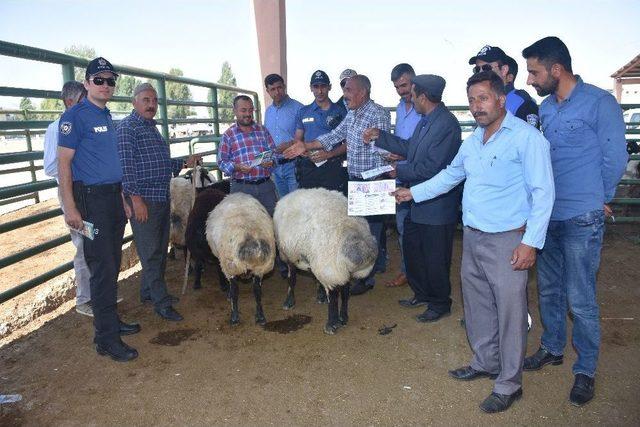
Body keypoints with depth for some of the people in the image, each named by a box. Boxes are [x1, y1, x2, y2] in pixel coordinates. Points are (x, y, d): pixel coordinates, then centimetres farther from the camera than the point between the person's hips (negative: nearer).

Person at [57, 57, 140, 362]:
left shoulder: (107, 116, 15)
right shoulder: (75, 116, -9)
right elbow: (64, 163, -13)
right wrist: (70, 207, -19)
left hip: (113, 196, 8)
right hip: (91, 198, -8)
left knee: (112, 264, 13)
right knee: (102, 267, -6)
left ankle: (111, 321, 26)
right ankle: (106, 339, 2)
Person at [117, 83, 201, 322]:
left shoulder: (152, 128, 19)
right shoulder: (128, 127, -9)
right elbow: (125, 164, -16)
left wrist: (184, 163, 16)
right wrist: (135, 197, -21)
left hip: (162, 197, 9)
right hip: (143, 199, -9)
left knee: (160, 249, 16)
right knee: (150, 252, -4)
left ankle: (149, 291, 30)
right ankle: (161, 302, 2)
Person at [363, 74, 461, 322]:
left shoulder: (446, 125, -23)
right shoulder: (426, 120, 8)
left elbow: (430, 168, -26)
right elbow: (409, 148, 17)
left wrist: (400, 170, -13)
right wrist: (379, 137, 13)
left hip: (437, 205, -10)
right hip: (418, 202, 10)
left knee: (435, 258, 5)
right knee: (412, 248, 21)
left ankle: (440, 304, 26)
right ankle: (422, 294, 40)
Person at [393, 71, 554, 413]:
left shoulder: (526, 137, -12)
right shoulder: (472, 141, 12)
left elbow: (543, 192, -15)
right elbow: (450, 175, 25)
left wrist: (531, 242, -19)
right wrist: (413, 192, 20)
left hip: (506, 240, -7)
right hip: (472, 236, 8)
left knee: (509, 310, 1)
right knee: (476, 303, 18)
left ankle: (509, 384, 18)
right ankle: (485, 362, 37)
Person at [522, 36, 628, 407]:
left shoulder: (599, 102, -10)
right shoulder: (546, 108, 8)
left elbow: (615, 157, -7)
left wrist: (600, 199, 3)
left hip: (582, 219, -6)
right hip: (548, 214, 7)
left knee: (580, 299, 1)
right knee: (549, 289, 17)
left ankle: (586, 370, 20)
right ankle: (552, 348, 37)